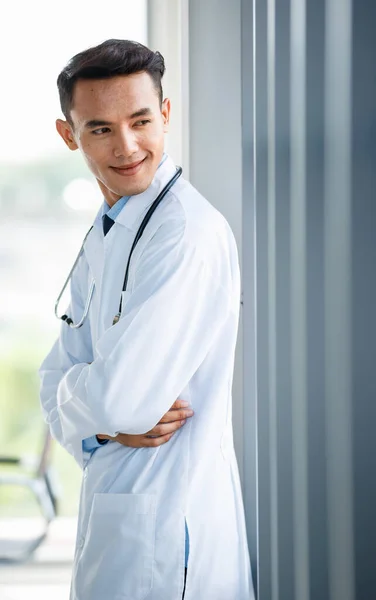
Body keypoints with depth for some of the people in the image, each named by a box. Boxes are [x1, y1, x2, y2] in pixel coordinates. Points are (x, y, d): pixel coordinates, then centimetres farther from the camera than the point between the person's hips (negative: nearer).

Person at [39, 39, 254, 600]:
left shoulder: (190, 232, -20)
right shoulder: (103, 236, 11)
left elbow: (120, 399, -26)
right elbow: (58, 376, 8)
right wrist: (104, 423, -12)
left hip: (166, 528, -8)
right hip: (111, 505, 8)